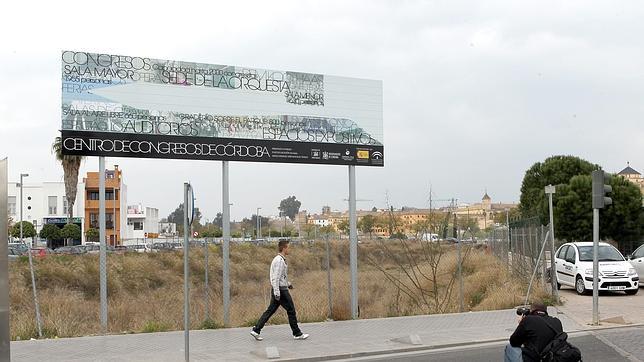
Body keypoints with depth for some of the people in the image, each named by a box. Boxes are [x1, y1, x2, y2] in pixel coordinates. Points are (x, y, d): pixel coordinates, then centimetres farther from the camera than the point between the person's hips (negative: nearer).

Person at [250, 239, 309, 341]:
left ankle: (256, 330, 6)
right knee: (291, 311, 1)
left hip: (277, 289, 10)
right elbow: (275, 278, -23)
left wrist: (287, 283, 26)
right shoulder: (280, 261, -17)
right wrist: (277, 293, -25)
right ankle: (297, 334, 9)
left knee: (270, 310, 9)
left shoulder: (278, 259, 14)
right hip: (281, 290, -10)